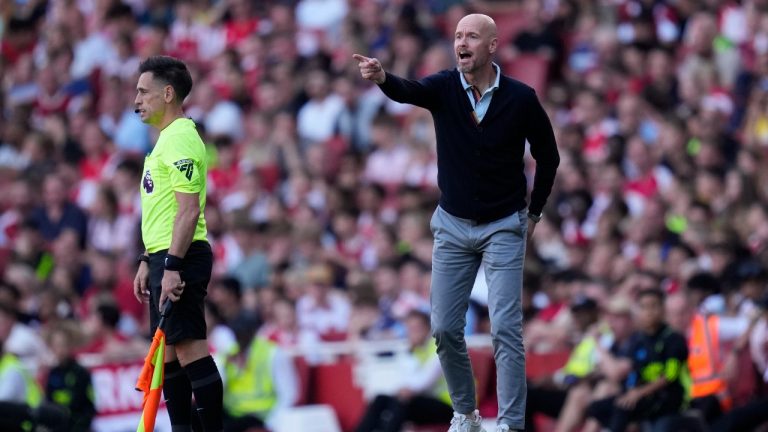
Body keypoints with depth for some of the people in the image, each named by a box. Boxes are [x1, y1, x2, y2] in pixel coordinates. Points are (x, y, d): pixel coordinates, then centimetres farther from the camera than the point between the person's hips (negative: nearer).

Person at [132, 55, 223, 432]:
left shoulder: (181, 140, -14)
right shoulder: (166, 139, 19)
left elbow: (189, 208, -21)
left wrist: (173, 266, -24)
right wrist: (148, 262, 23)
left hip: (181, 258, -11)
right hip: (164, 257, 11)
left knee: (189, 346, -12)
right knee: (169, 350, 10)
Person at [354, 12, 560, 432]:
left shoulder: (521, 98, -11)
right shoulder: (443, 87, -9)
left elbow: (548, 156, 3)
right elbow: (407, 91, -32)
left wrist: (534, 213, 5)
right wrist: (381, 78, -54)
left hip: (503, 228, -3)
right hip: (453, 225, 3)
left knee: (505, 328, -12)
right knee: (444, 329, 4)